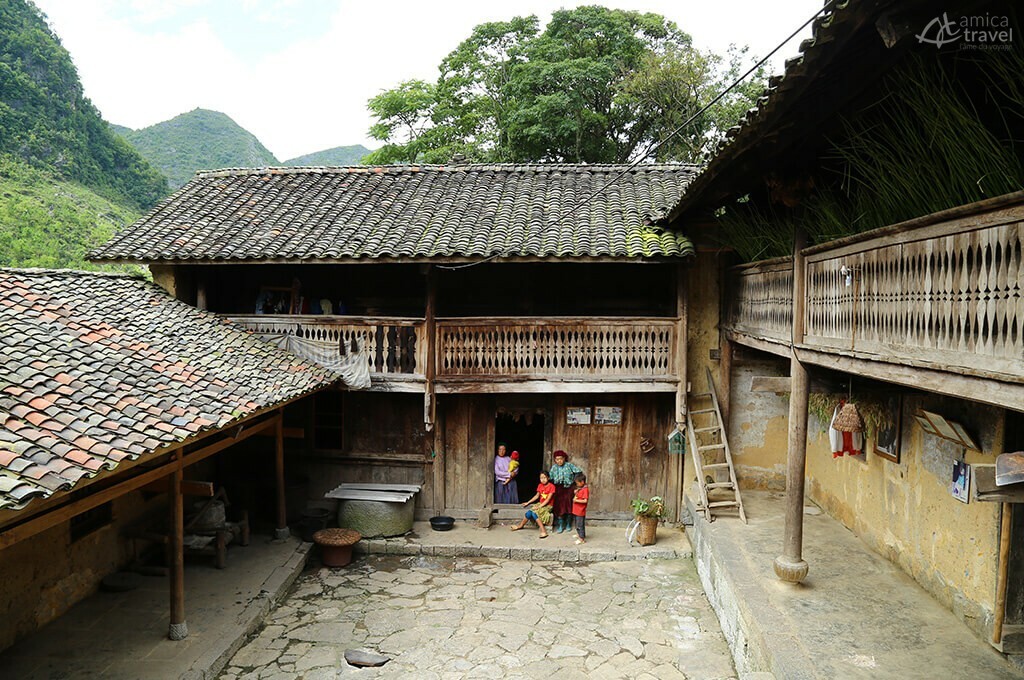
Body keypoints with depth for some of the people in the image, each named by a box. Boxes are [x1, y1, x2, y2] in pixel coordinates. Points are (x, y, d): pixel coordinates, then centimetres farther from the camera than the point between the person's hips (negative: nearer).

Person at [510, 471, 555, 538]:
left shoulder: (551, 486, -14)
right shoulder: (540, 486, 6)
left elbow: (548, 499, -17)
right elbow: (537, 496, 17)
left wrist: (539, 507, -21)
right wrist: (528, 503, 13)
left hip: (548, 506, -6)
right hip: (540, 504, 6)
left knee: (534, 513, -28)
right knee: (529, 512, -19)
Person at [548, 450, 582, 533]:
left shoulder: (569, 465, -5)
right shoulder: (554, 467, 2)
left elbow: (579, 472, -4)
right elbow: (550, 478, 5)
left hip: (568, 489, -1)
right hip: (558, 489, 1)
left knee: (569, 506, 5)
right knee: (559, 507, -1)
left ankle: (568, 525, 19)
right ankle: (560, 525, 8)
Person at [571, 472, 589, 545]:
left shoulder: (585, 489, -20)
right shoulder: (580, 488, 9)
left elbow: (585, 501, -25)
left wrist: (576, 500, -22)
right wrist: (575, 492, 4)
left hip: (581, 511, -10)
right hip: (576, 510, 10)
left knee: (580, 524, -3)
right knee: (577, 523, 23)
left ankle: (582, 538, 4)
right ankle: (579, 534, 40)